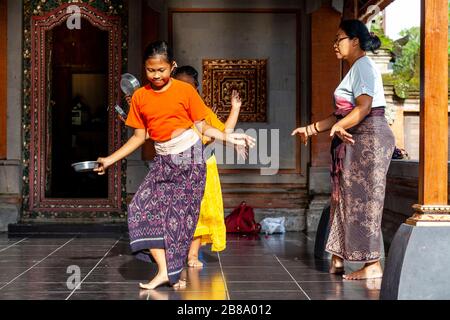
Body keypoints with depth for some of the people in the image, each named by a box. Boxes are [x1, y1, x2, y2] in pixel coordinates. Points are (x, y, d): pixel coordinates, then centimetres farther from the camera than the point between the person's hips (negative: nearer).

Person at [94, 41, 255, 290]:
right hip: (163, 160, 4)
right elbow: (139, 136, 9)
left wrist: (228, 137, -14)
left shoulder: (185, 90, -4)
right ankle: (163, 271, -7)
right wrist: (110, 159, 6)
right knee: (143, 208, -9)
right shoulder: (140, 96, 4)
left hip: (189, 156, -4)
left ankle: (174, 272, 10)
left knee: (181, 213, -2)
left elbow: (201, 127, -1)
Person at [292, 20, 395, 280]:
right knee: (346, 198, 10)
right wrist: (312, 129, 19)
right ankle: (338, 258, 16)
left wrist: (339, 127, -30)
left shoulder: (363, 66, -9)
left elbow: (364, 107, -24)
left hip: (369, 140, -10)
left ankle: (373, 265, -3)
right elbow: (342, 115, 21)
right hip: (356, 142, 10)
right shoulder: (356, 69, 21)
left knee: (364, 200, -8)